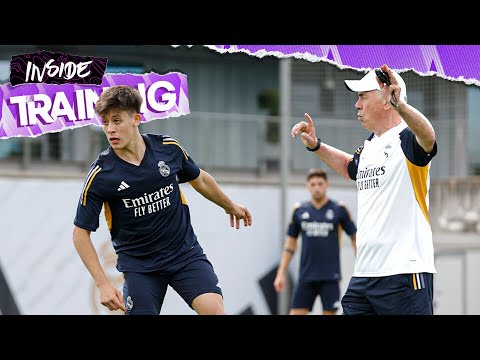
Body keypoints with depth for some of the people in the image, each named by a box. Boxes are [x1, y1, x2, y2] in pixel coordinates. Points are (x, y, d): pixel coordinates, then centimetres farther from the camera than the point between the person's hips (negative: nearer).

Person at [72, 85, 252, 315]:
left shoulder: (169, 148, -6)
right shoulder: (100, 174, -14)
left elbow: (199, 179, 16)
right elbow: (81, 233, -7)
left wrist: (231, 206, 32)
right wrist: (103, 284, -14)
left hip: (185, 253, 1)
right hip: (139, 265, -1)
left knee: (213, 309, -19)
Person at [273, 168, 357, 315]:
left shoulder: (339, 210, 0)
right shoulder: (299, 210, 7)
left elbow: (355, 238, 4)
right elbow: (290, 245, 13)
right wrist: (281, 273, 7)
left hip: (330, 277, -2)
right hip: (306, 276, 2)